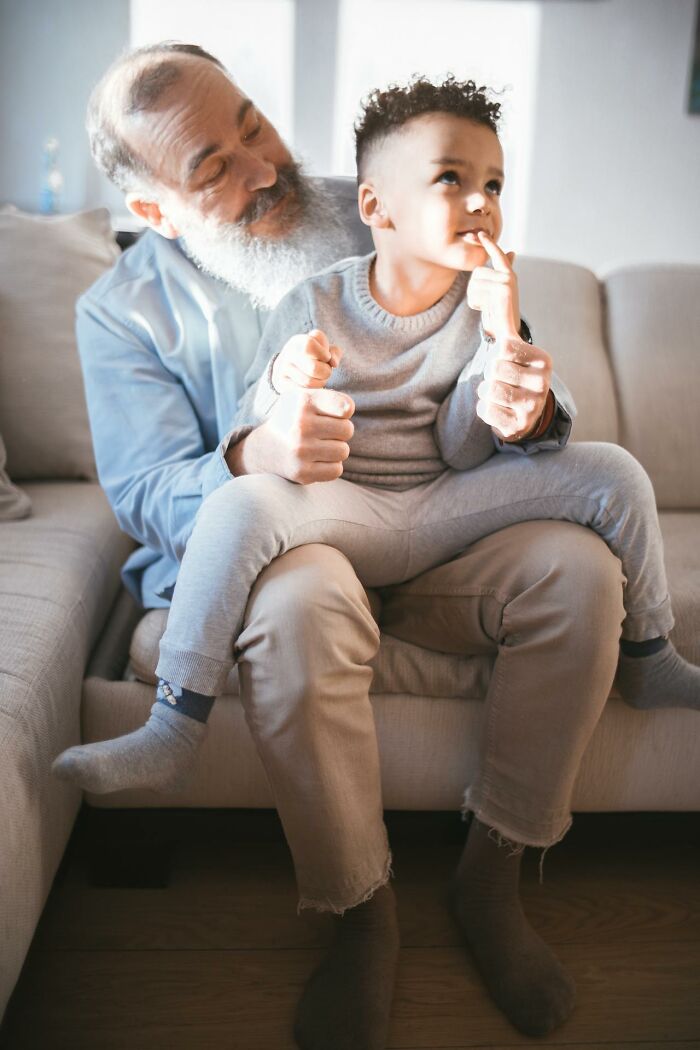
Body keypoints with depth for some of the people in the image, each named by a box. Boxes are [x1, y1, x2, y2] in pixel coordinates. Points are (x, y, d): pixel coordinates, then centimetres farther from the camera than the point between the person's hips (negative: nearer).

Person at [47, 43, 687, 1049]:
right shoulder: (123, 310, -2)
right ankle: (361, 912, -14)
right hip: (257, 549, -2)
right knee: (302, 601, -38)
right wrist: (252, 459, -35)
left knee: (578, 567, -23)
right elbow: (146, 495, -11)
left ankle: (492, 876, -6)